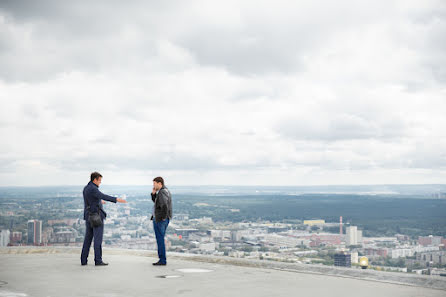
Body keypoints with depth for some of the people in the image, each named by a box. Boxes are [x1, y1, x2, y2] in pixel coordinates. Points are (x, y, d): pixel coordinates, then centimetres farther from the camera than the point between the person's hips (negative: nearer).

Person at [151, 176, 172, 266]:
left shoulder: (162, 192, -17)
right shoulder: (164, 191, 16)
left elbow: (164, 205, -31)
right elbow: (155, 201, 25)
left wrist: (163, 217, -22)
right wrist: (153, 193, 8)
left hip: (160, 220, -10)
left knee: (160, 240, -5)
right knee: (160, 239, 14)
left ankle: (162, 260, -2)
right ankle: (162, 259, 18)